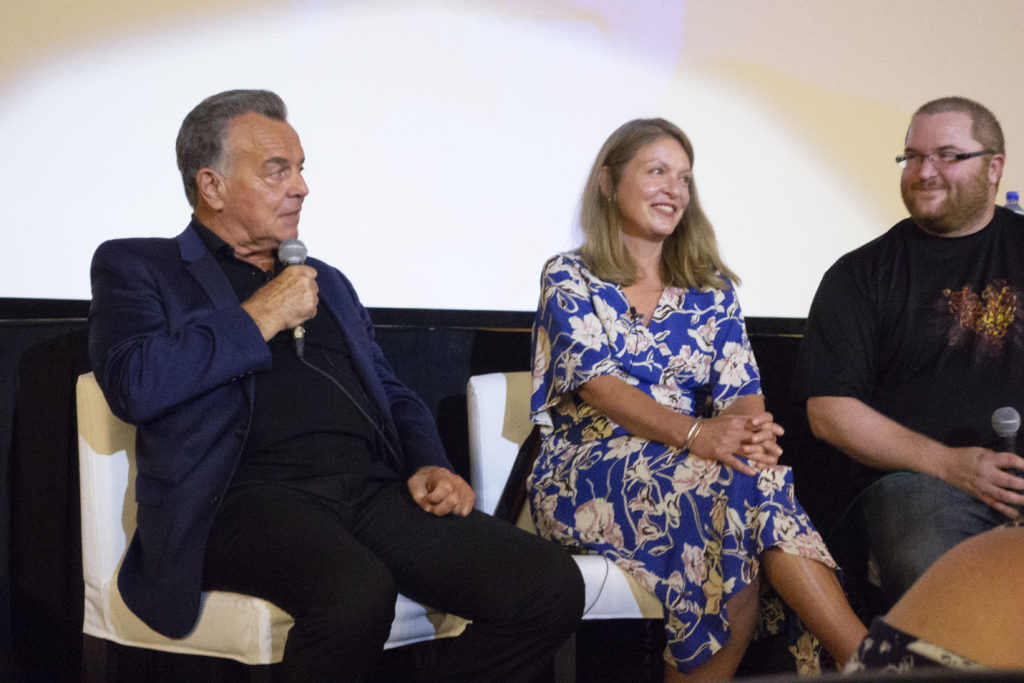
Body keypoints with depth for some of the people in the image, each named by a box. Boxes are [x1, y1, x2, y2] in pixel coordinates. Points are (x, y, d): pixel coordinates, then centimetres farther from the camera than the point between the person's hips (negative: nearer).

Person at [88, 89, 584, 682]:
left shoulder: (327, 281, 30)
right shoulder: (135, 267, 12)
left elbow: (393, 393, 30)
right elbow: (134, 386, -8)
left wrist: (430, 466, 8)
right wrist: (260, 318, -1)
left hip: (376, 489, 6)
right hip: (252, 493, -5)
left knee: (552, 586, -17)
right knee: (358, 593, -39)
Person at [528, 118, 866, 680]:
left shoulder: (711, 288, 16)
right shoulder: (569, 278, 4)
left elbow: (740, 390, 3)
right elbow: (596, 383, -13)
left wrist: (752, 428, -24)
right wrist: (695, 433, -30)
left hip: (687, 464, 4)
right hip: (584, 479, -3)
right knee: (740, 481, -33)